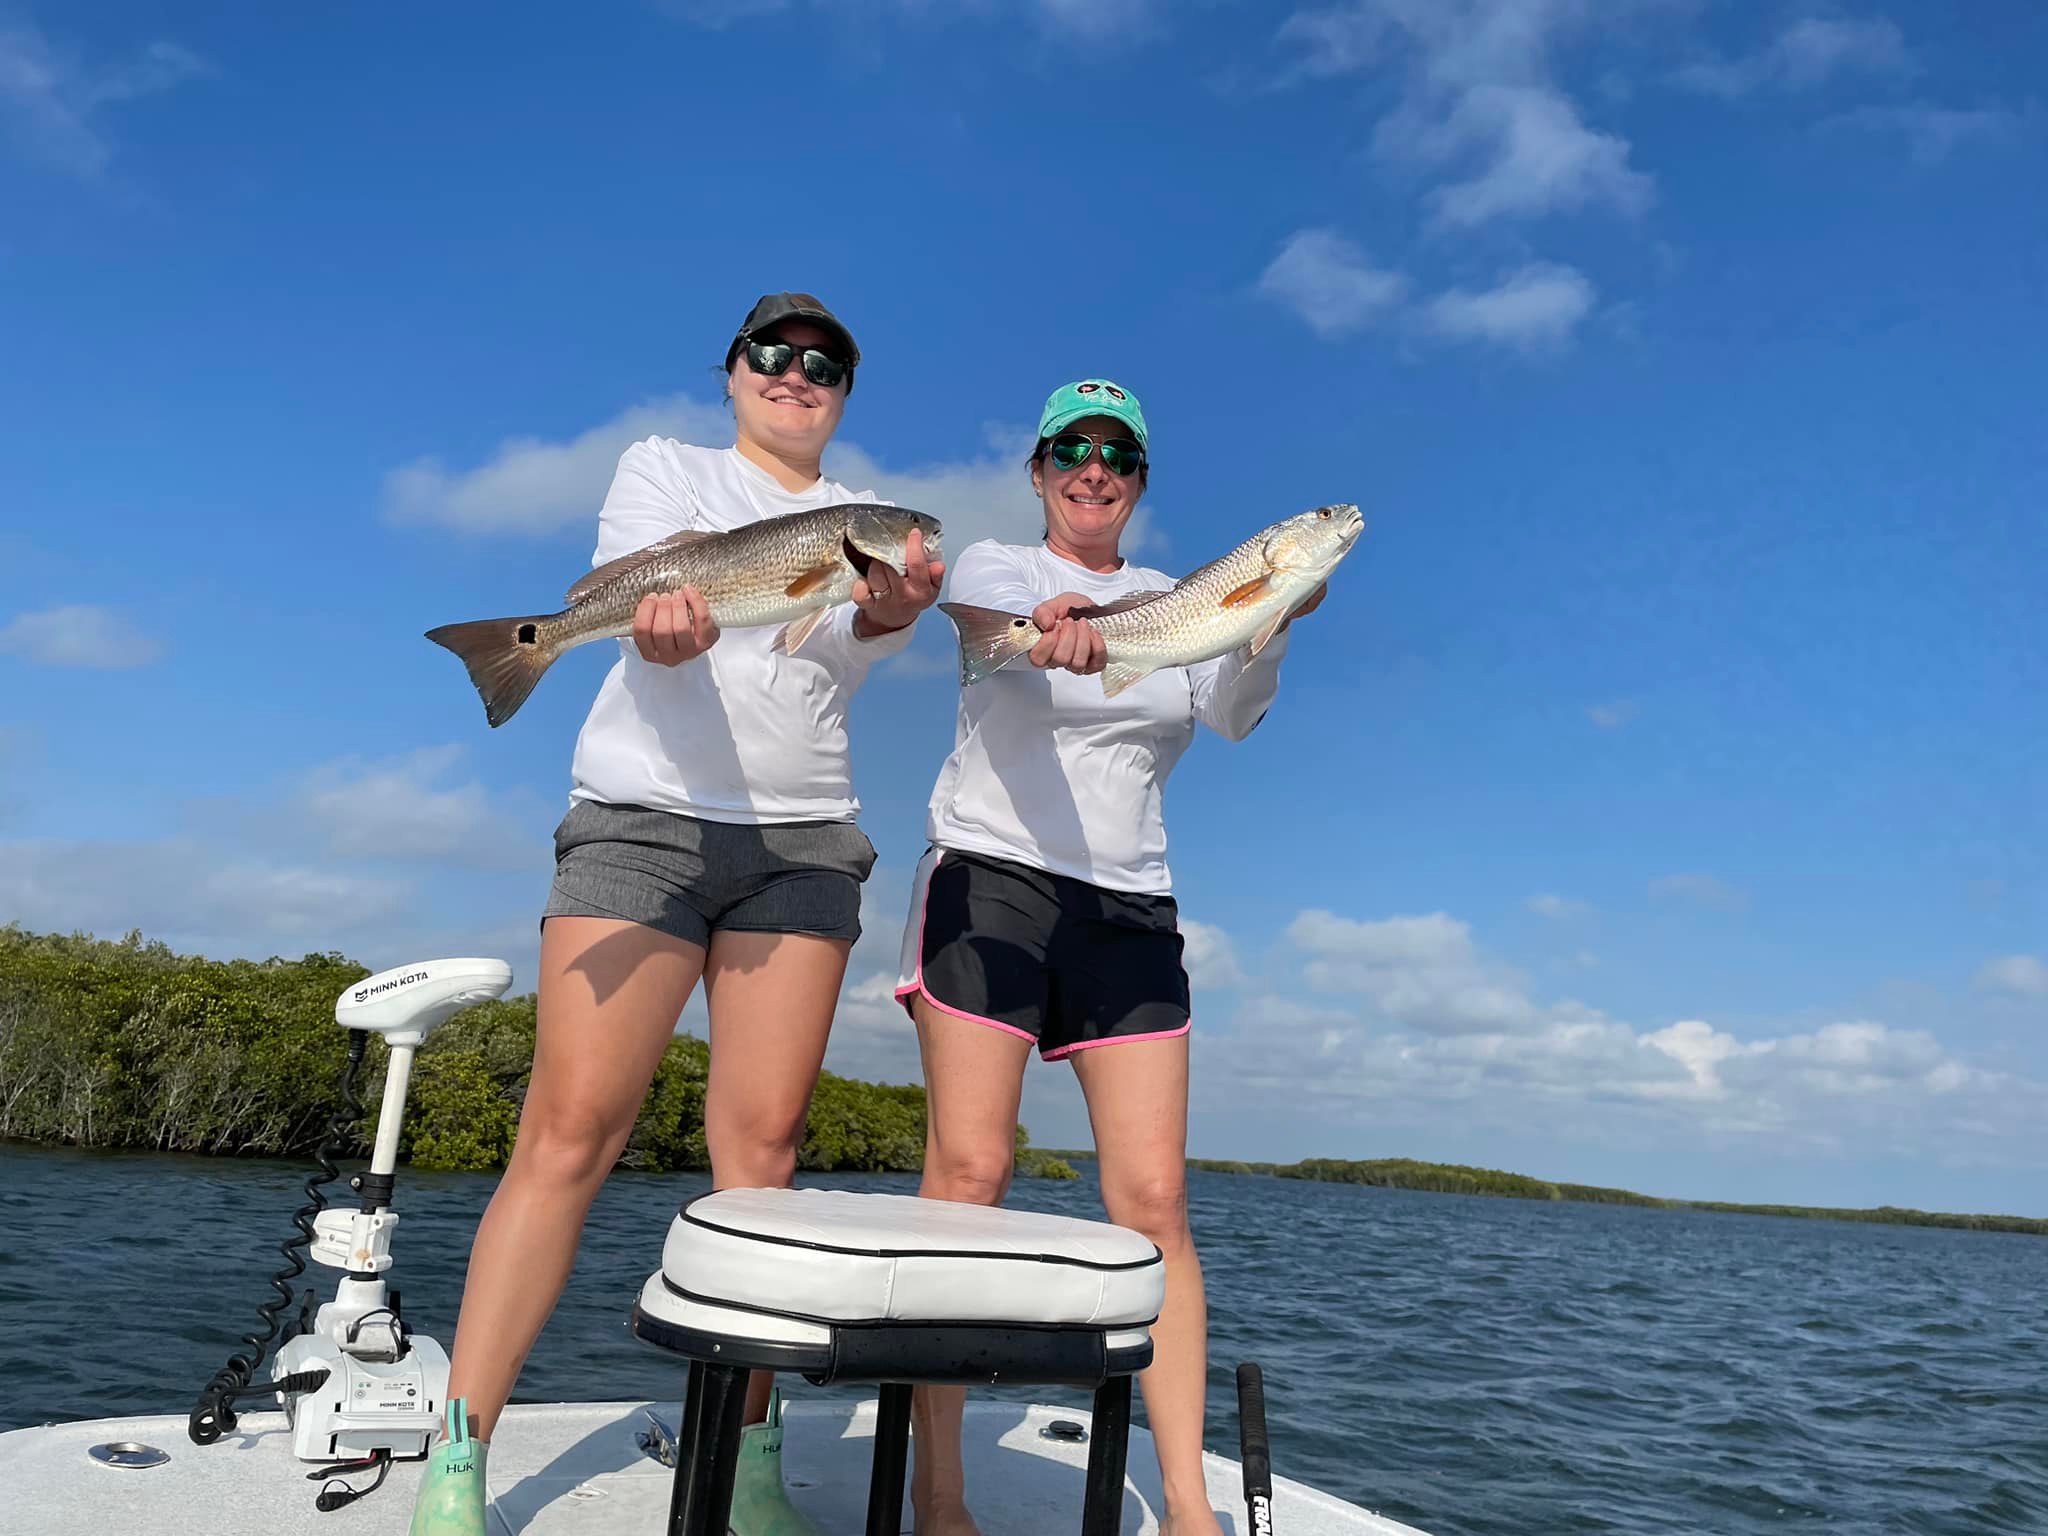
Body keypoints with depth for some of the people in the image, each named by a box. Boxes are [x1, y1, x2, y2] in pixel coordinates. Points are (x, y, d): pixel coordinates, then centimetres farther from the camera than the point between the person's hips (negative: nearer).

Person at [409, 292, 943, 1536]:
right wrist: (661, 620, -33)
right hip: (645, 816, -2)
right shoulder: (665, 466, 13)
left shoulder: (868, 524, 16)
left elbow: (855, 650, -4)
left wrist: (891, 611, -29)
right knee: (571, 1131, -9)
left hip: (805, 841, 2)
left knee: (763, 1142, -2)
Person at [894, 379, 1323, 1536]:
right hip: (991, 878, -3)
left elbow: (1232, 713, -3)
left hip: (1130, 907, 3)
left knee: (1155, 1195, -4)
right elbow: (995, 620, -20)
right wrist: (1051, 624, -44)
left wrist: (1272, 623, -24)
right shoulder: (995, 565, 6)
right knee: (970, 1168, -9)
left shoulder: (1170, 600, 15)